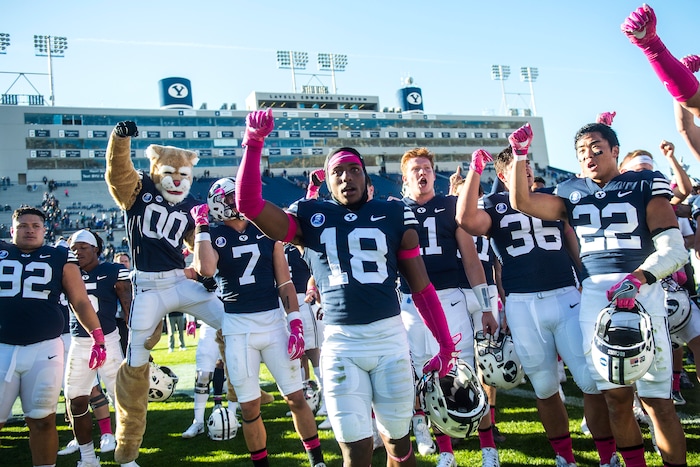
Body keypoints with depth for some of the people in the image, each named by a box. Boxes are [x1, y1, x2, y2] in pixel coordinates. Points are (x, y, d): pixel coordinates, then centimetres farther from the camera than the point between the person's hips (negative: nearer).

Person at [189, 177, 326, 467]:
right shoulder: (213, 236, 2)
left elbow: (284, 281, 6)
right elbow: (206, 270, -22)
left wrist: (296, 324, -2)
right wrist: (201, 225, -12)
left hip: (274, 321, 1)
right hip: (237, 327, -1)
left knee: (296, 398, 5)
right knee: (250, 407, 6)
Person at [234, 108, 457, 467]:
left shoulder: (394, 216, 5)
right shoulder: (311, 218, 5)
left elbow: (421, 287, 7)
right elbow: (249, 205, -6)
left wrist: (446, 344, 6)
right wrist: (254, 143, -12)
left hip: (390, 337, 1)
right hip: (340, 343, -1)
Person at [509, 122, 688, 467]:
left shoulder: (645, 184, 5)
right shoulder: (572, 192, 16)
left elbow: (673, 248, -3)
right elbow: (521, 202, 7)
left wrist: (638, 278, -19)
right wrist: (520, 156, 0)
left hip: (641, 289, -3)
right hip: (593, 293, 3)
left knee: (655, 396, -2)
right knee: (616, 394, 5)